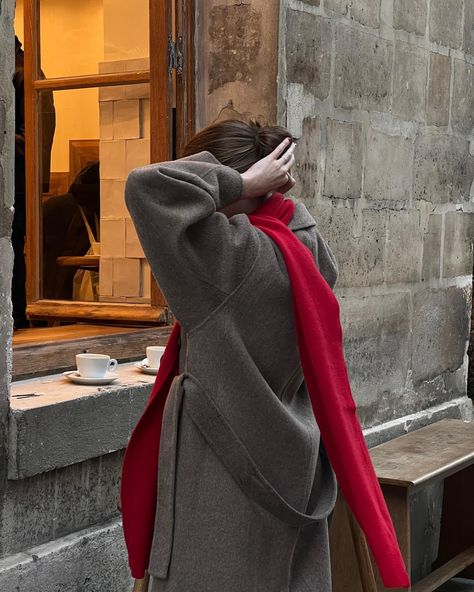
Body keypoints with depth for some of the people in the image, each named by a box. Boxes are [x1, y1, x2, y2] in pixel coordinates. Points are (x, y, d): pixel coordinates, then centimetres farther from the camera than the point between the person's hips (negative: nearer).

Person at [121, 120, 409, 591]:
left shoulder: (239, 255, -24)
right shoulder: (300, 244, 2)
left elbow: (148, 186, -31)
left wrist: (242, 183, -22)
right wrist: (272, 189, 13)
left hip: (228, 474, -9)